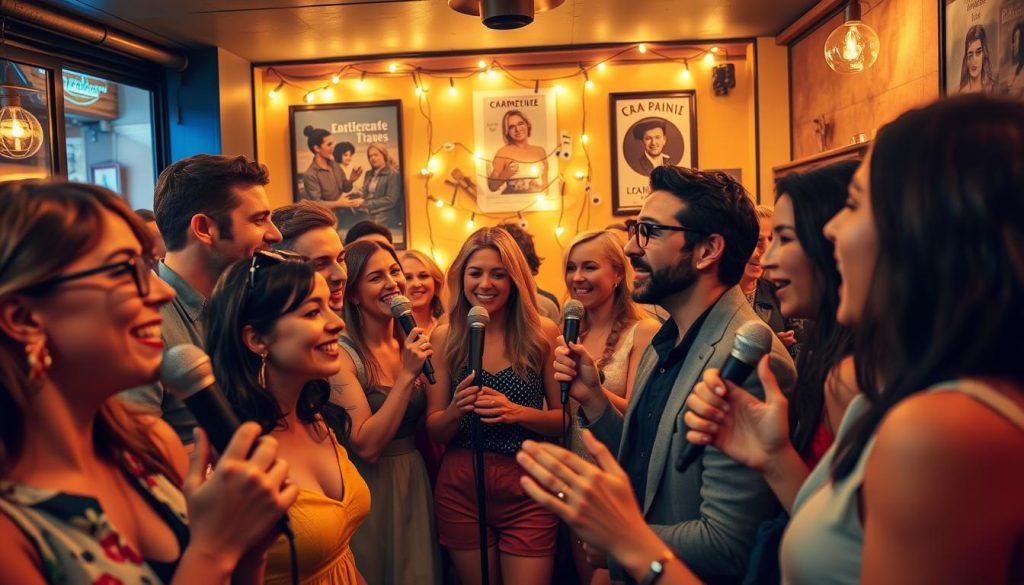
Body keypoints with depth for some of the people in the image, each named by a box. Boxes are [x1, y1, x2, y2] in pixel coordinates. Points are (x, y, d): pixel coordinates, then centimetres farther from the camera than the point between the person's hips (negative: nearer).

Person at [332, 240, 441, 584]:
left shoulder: (411, 345, 1)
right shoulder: (342, 353, -17)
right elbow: (366, 446, -23)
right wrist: (407, 375, -25)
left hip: (417, 480, 6)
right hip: (371, 488, -5)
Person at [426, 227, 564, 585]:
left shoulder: (542, 333, -7)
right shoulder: (444, 337, -3)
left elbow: (565, 419, -2)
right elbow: (434, 431, 1)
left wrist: (516, 412, -20)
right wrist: (456, 409, -20)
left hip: (528, 488, -1)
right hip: (460, 488, 2)